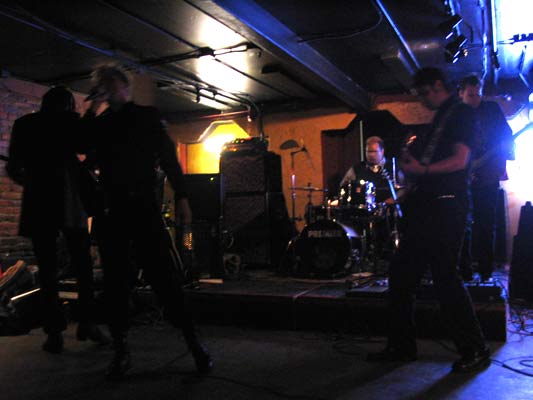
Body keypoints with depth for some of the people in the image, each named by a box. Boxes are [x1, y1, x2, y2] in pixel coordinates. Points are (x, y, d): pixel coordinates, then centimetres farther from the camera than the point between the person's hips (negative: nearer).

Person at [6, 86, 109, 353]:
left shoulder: (23, 124, 12)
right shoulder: (72, 120, 7)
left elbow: (13, 168, 11)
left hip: (38, 203, 2)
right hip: (69, 201, -1)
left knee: (47, 269, 5)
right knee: (82, 265, 10)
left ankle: (54, 333, 3)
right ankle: (87, 322, 6)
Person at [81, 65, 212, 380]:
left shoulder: (147, 116, 10)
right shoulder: (98, 123, 18)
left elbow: (169, 157, 2)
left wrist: (181, 198, -7)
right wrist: (92, 110, 2)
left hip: (144, 206, -3)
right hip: (111, 209, 4)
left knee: (164, 276, -7)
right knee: (115, 280, 5)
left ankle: (194, 343, 1)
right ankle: (122, 351, 14)